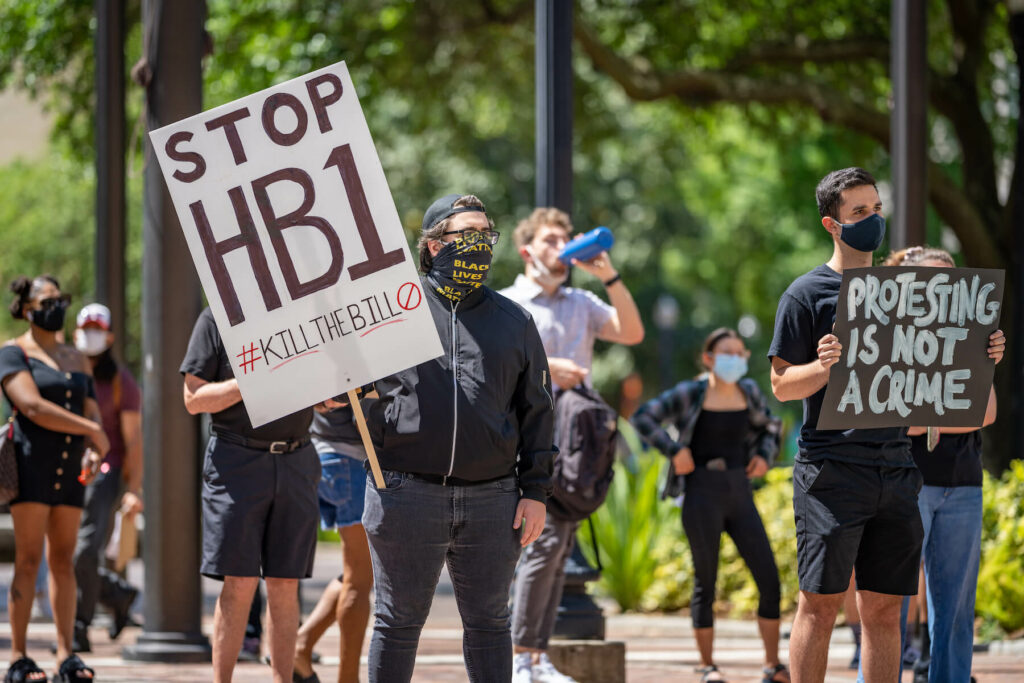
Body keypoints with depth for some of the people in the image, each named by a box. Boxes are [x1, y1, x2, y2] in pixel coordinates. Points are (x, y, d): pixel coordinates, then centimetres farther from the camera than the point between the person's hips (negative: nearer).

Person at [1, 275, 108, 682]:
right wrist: (91, 430, -12)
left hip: (69, 469, 6)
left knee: (64, 560, 3)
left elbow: (91, 413, 16)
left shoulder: (75, 359, 19)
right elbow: (33, 408, -15)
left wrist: (92, 451, -6)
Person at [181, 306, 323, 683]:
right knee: (239, 584, -7)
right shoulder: (217, 317, 0)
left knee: (285, 585, 3)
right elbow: (194, 399, -4)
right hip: (238, 461, -4)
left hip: (296, 463, 4)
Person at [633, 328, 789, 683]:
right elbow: (643, 417, -6)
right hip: (703, 495, -4)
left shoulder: (749, 391, 7)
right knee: (706, 581, 2)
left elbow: (768, 425, 25)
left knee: (769, 580, -2)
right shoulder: (691, 394, -6)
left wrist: (764, 455, 7)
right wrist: (674, 450, -13)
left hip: (740, 493, 4)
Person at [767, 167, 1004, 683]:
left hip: (895, 464, 5)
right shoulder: (808, 293, 0)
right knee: (821, 602, -6)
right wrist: (824, 366, -23)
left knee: (884, 607, 4)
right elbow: (782, 385, -3)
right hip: (833, 466, -5)